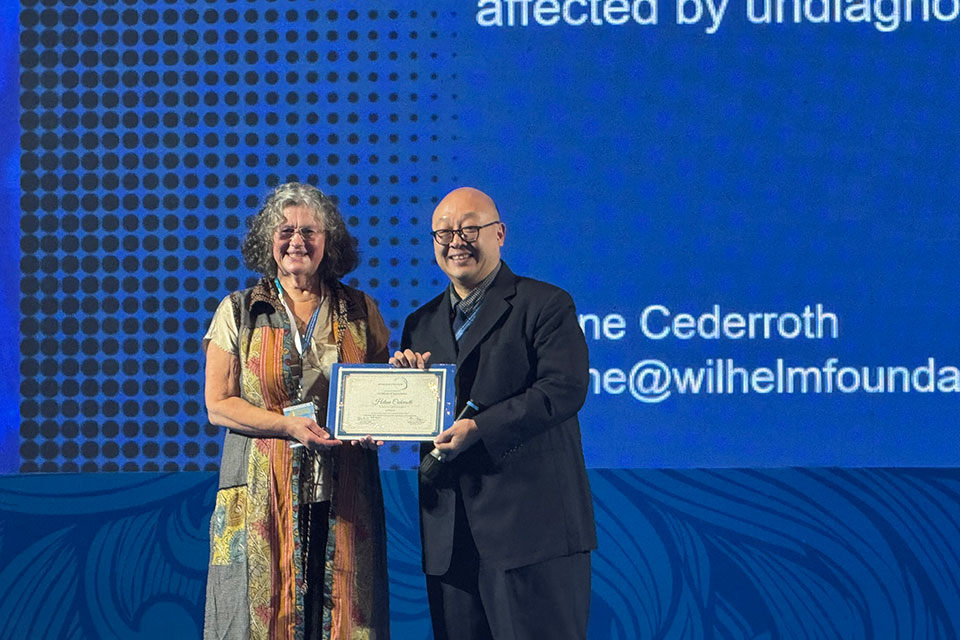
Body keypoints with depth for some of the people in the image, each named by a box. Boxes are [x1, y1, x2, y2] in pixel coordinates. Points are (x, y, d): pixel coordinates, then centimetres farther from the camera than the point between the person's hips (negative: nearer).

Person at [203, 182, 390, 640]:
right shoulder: (238, 312, 7)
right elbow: (218, 404, 1)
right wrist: (289, 426, -13)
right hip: (264, 496, -1)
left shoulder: (360, 313, 11)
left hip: (342, 496, 1)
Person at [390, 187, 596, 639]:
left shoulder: (546, 305, 0)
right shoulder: (422, 323, 18)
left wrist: (479, 428, -21)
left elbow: (564, 389, -14)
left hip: (531, 520, -6)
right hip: (449, 533, 6)